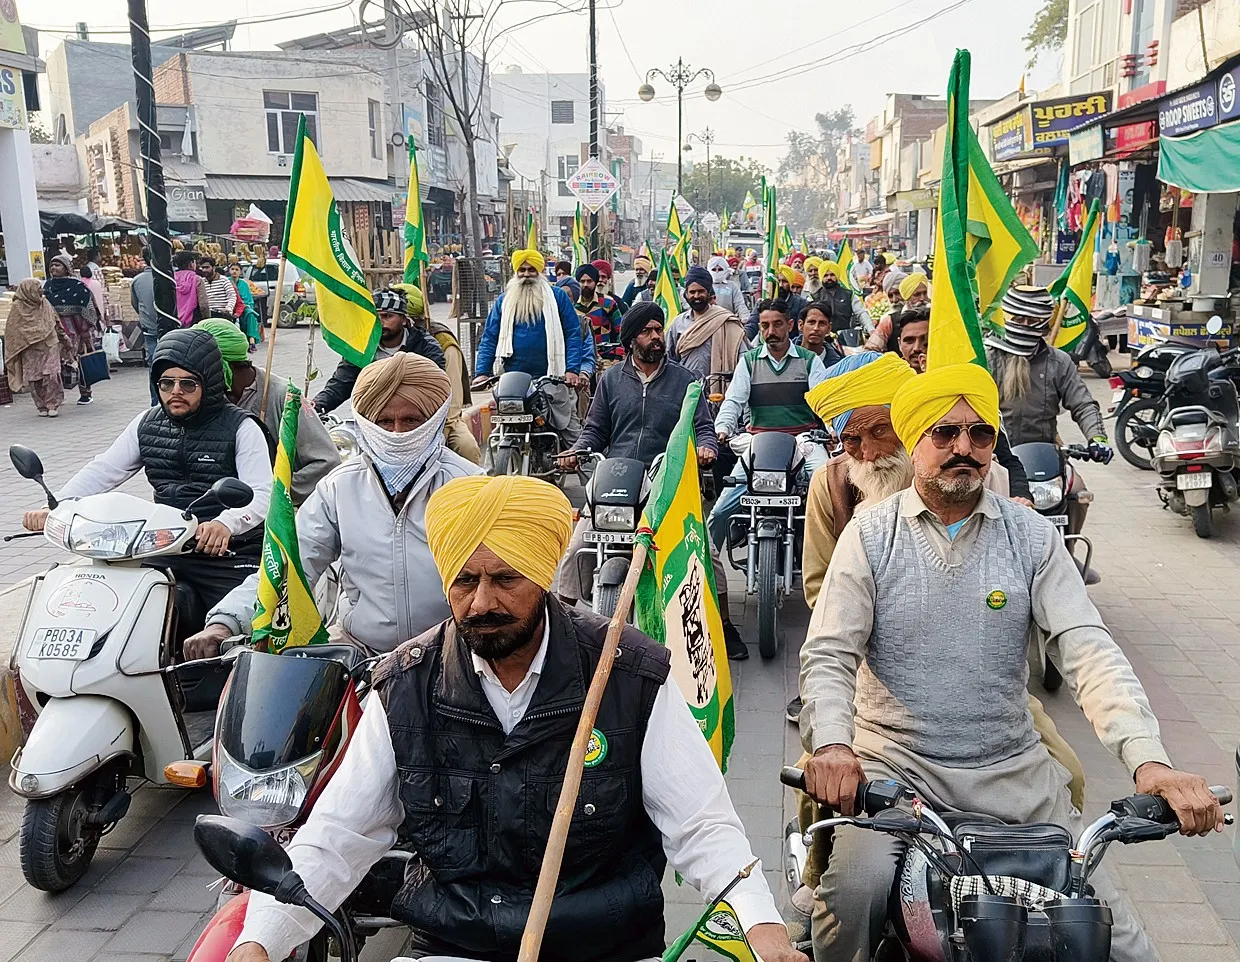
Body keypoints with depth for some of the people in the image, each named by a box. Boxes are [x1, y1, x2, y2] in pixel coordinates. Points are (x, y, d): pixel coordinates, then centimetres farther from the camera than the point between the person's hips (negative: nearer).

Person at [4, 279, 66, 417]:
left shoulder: (45, 304, 8)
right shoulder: (17, 307, -3)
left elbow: (56, 322, 19)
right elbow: (11, 331, 1)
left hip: (49, 345, 2)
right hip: (30, 350, -2)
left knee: (51, 375, -10)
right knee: (34, 379, 1)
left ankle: (53, 405, -4)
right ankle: (41, 406, 12)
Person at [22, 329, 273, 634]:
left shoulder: (241, 427, -3)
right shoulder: (148, 423, 14)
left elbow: (261, 494, -15)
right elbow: (103, 470, 10)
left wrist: (225, 524, -35)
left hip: (228, 553, -4)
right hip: (166, 552, 4)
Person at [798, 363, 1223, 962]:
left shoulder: (1032, 537, 3)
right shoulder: (872, 533, -1)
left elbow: (1089, 650, -7)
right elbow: (828, 654, -6)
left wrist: (1149, 761, -23)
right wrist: (832, 746, -26)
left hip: (1011, 769, 2)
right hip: (895, 761, -2)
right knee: (854, 889, -27)